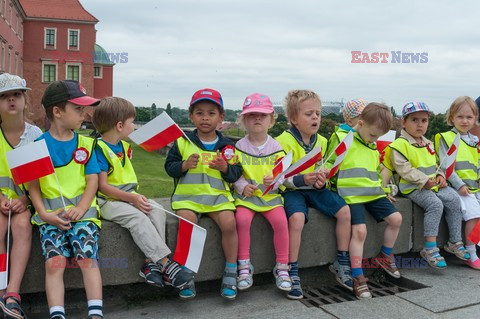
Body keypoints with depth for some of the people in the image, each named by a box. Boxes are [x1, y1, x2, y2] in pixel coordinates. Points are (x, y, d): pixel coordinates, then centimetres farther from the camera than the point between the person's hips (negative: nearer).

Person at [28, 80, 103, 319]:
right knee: (54, 263, -15)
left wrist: (81, 208, -13)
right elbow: (33, 185, 4)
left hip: (82, 211, 0)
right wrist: (44, 213, -11)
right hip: (50, 215, 0)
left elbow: (92, 181, 2)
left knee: (88, 259, -15)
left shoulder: (85, 144, 7)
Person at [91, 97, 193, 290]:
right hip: (108, 201, -7)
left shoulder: (123, 146, 15)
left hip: (129, 197, 8)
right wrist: (132, 198, -24)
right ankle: (165, 264, -27)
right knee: (138, 218, -29)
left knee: (156, 211, -16)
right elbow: (102, 186, -17)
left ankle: (151, 262, -20)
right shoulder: (100, 148, -11)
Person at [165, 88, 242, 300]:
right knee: (187, 222, -29)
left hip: (218, 195, 1)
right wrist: (184, 165, -13)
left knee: (229, 223, -24)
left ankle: (230, 273, -3)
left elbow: (237, 174, 9)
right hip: (187, 195, -1)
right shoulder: (182, 142, 7)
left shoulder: (228, 146, 9)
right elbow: (169, 167, 6)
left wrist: (225, 167, -12)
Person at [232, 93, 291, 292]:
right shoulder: (239, 147, 3)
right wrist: (242, 186, -13)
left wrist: (274, 181, -15)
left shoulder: (276, 147, 5)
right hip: (246, 194, -1)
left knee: (280, 220, -23)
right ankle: (244, 265, -11)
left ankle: (282, 267, -6)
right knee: (242, 219, -28)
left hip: (270, 194, 1)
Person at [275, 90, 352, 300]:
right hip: (292, 189, -6)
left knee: (344, 211, -9)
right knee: (297, 218, -34)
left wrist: (321, 179, -6)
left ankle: (342, 263, 9)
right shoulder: (284, 141, -12)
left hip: (315, 188, 6)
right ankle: (292, 274, -19)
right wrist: (302, 179, -29)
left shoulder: (322, 141, 8)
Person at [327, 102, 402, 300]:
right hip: (352, 195, -8)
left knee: (396, 218, 3)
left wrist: (383, 189, 23)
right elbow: (328, 164, -6)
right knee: (359, 230, -20)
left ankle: (385, 256, 27)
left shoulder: (373, 147, 19)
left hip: (373, 193, 8)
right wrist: (332, 182, -14)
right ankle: (357, 277, -8)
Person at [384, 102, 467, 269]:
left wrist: (440, 175, 4)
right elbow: (404, 169, -18)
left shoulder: (428, 144, 18)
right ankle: (430, 249, -22)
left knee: (454, 200, -8)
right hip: (413, 187, -8)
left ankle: (455, 242, 5)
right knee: (435, 204, -27)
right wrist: (424, 181, -22)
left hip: (433, 185, 8)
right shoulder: (400, 145, -11)